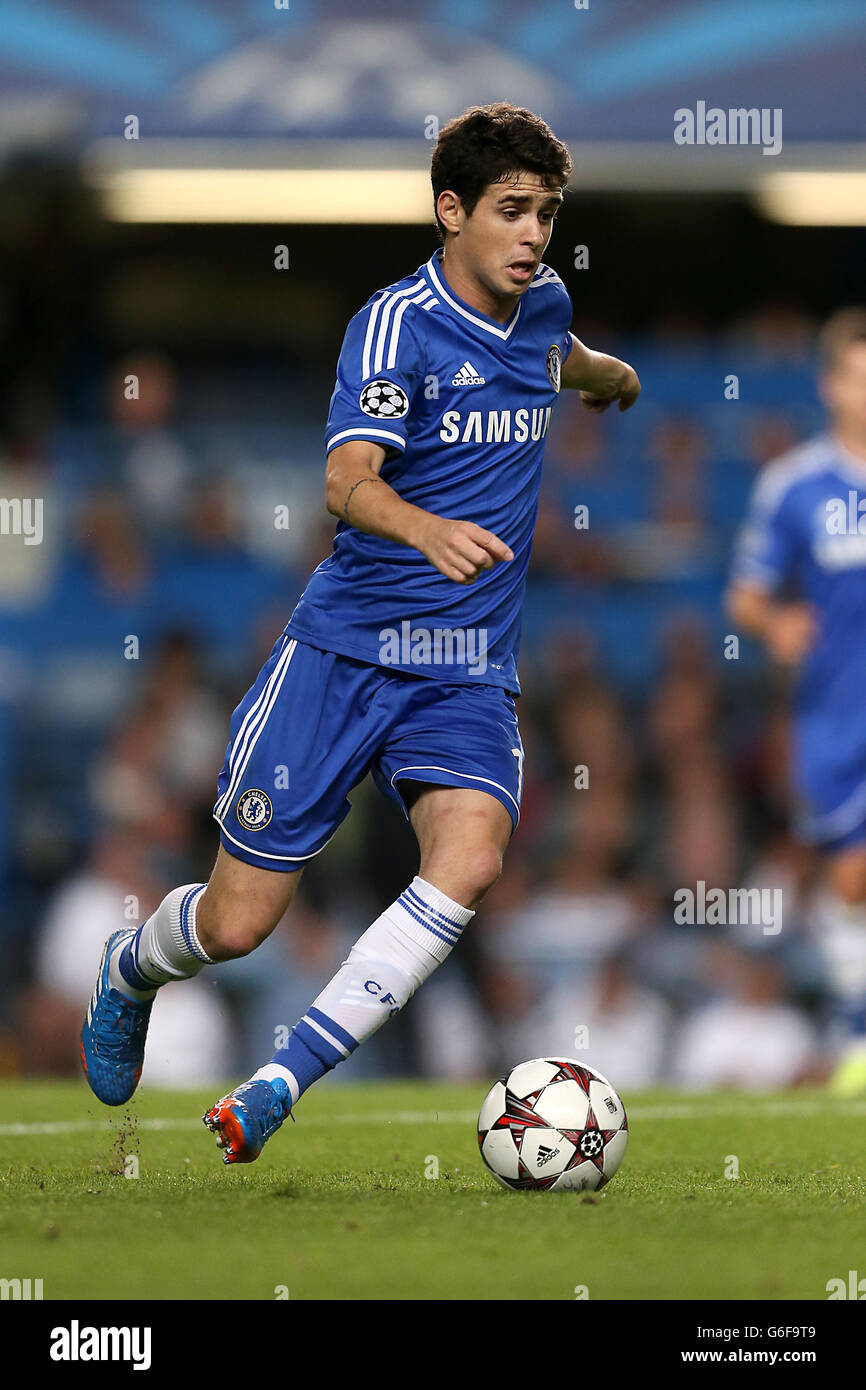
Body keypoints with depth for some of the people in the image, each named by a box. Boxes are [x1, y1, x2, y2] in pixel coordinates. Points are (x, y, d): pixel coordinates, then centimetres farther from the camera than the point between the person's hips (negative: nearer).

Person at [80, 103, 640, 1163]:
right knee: (237, 924, -1)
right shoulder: (396, 322, -13)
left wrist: (611, 377, 56)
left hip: (468, 675, 5)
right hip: (344, 649, -4)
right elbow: (348, 480, -29)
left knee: (471, 853, -27)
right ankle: (129, 971, 37)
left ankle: (277, 1086, -24)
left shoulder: (542, 308, 7)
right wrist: (428, 530, -49)